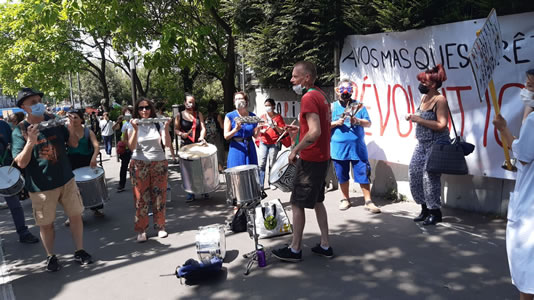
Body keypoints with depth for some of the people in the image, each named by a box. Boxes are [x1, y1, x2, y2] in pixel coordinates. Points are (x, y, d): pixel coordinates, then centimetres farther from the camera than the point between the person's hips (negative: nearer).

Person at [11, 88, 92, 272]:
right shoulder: (20, 131, -8)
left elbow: (74, 144, 7)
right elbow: (21, 163, -13)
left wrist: (71, 129, -12)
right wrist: (30, 142, -29)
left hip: (66, 179, 3)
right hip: (41, 186, -3)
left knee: (76, 215, 8)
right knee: (46, 224, 8)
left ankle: (79, 251, 23)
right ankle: (51, 256, 26)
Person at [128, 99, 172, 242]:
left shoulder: (158, 124, 3)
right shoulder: (133, 125, 1)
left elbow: (167, 143, -6)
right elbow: (132, 147, -10)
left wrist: (166, 128, -18)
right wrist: (135, 130, -22)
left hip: (159, 164, 1)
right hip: (139, 165, -1)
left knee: (159, 196, 5)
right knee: (141, 198, 0)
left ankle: (160, 226, 18)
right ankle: (141, 230, 8)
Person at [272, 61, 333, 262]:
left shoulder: (309, 98, -18)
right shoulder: (321, 95, 11)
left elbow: (315, 132, -27)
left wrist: (295, 150, -18)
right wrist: (299, 130, 14)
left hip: (310, 160, -10)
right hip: (322, 157, 10)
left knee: (297, 204, 0)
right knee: (317, 201, 17)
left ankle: (295, 249, 10)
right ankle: (325, 245, 22)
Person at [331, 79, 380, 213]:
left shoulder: (359, 106, 9)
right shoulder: (332, 107, 8)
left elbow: (368, 123, 4)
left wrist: (358, 121, -15)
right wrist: (336, 123, -13)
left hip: (358, 147, 0)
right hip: (339, 147, 0)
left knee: (363, 174, -3)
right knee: (342, 175, 9)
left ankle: (368, 201, 4)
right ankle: (345, 199, 24)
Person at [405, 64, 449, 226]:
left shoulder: (440, 100, -13)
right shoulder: (424, 98, 11)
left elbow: (441, 125, -21)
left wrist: (419, 120, -19)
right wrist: (413, 117, 6)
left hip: (437, 144, -8)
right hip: (422, 144, 8)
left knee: (429, 175, -9)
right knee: (414, 173, 4)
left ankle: (435, 212, 6)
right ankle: (425, 209, 18)